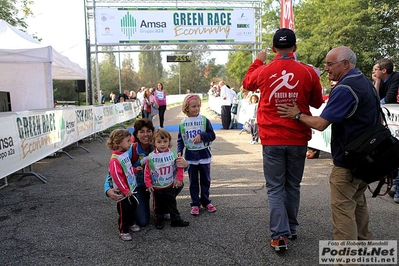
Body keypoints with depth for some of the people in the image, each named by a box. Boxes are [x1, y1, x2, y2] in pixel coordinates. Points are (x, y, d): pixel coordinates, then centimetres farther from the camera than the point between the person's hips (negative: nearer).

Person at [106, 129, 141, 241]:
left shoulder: (125, 154, 2)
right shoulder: (115, 160, -27)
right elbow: (117, 177, -26)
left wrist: (135, 169, 7)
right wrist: (125, 191, -22)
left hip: (130, 189, 9)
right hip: (123, 192, -9)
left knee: (133, 205, 22)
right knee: (124, 210, 4)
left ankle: (130, 223, 42)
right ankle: (123, 231, 21)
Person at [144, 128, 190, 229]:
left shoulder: (173, 155, -9)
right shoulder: (151, 157, -12)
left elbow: (180, 167, -3)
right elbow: (147, 172, -7)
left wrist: (179, 179, -7)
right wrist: (148, 184, -8)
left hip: (170, 186, 1)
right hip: (156, 187, -1)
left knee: (172, 203, 14)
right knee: (159, 205, 14)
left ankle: (176, 219, 25)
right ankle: (159, 220, 30)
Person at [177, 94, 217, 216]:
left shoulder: (204, 120, -6)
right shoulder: (183, 123, -1)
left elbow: (212, 135, -6)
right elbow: (180, 139, 5)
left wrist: (201, 135, -20)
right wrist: (179, 151, -7)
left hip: (204, 155, 0)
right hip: (190, 156, 1)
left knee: (205, 180, 11)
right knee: (193, 182, 9)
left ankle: (205, 201, 27)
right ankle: (195, 204, 20)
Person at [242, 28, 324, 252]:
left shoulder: (263, 71, -5)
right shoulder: (308, 72, -6)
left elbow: (247, 83, 18)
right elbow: (317, 103, 8)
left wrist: (258, 61, 30)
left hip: (272, 139, -1)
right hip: (298, 139, 1)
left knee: (275, 188, 7)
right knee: (293, 186, 17)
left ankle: (280, 235, 1)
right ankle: (291, 228, 32)